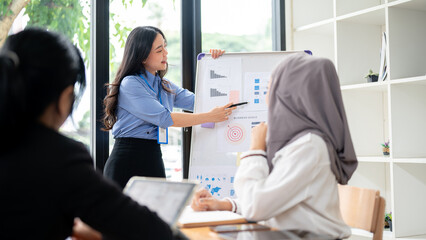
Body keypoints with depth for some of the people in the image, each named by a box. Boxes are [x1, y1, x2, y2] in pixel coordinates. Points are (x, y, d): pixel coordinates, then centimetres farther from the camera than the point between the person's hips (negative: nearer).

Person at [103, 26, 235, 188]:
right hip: (127, 164, -7)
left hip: (155, 162, 7)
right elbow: (164, 118, -17)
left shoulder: (165, 86, 14)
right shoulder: (130, 84, -11)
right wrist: (209, 117, -15)